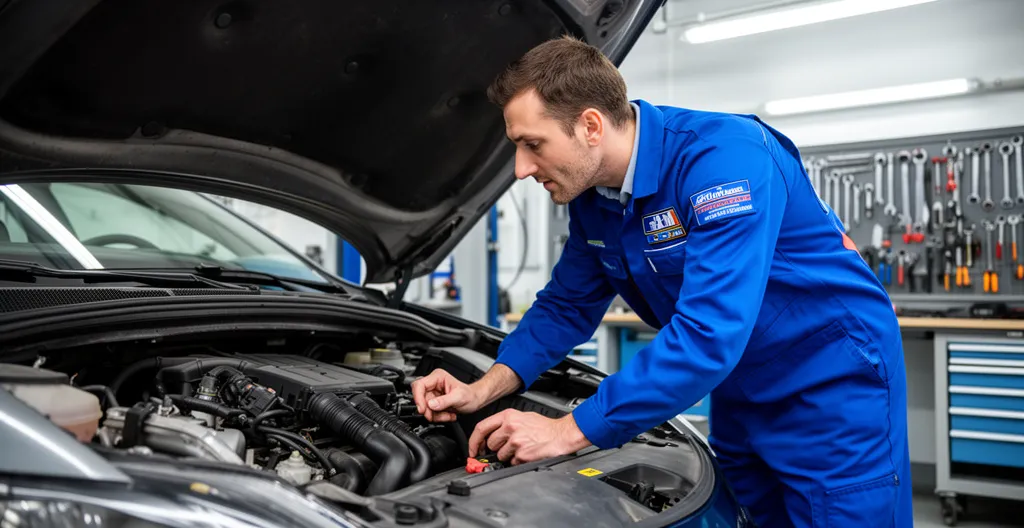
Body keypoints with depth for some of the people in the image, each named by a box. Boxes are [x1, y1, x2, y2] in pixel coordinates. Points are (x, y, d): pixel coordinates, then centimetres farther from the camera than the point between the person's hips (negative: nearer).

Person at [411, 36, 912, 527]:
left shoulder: (725, 158, -30)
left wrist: (569, 430, -32)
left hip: (834, 381, -7)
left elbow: (709, 333, -36)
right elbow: (565, 307, 7)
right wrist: (485, 389, -9)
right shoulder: (592, 197, -4)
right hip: (739, 390, 7)